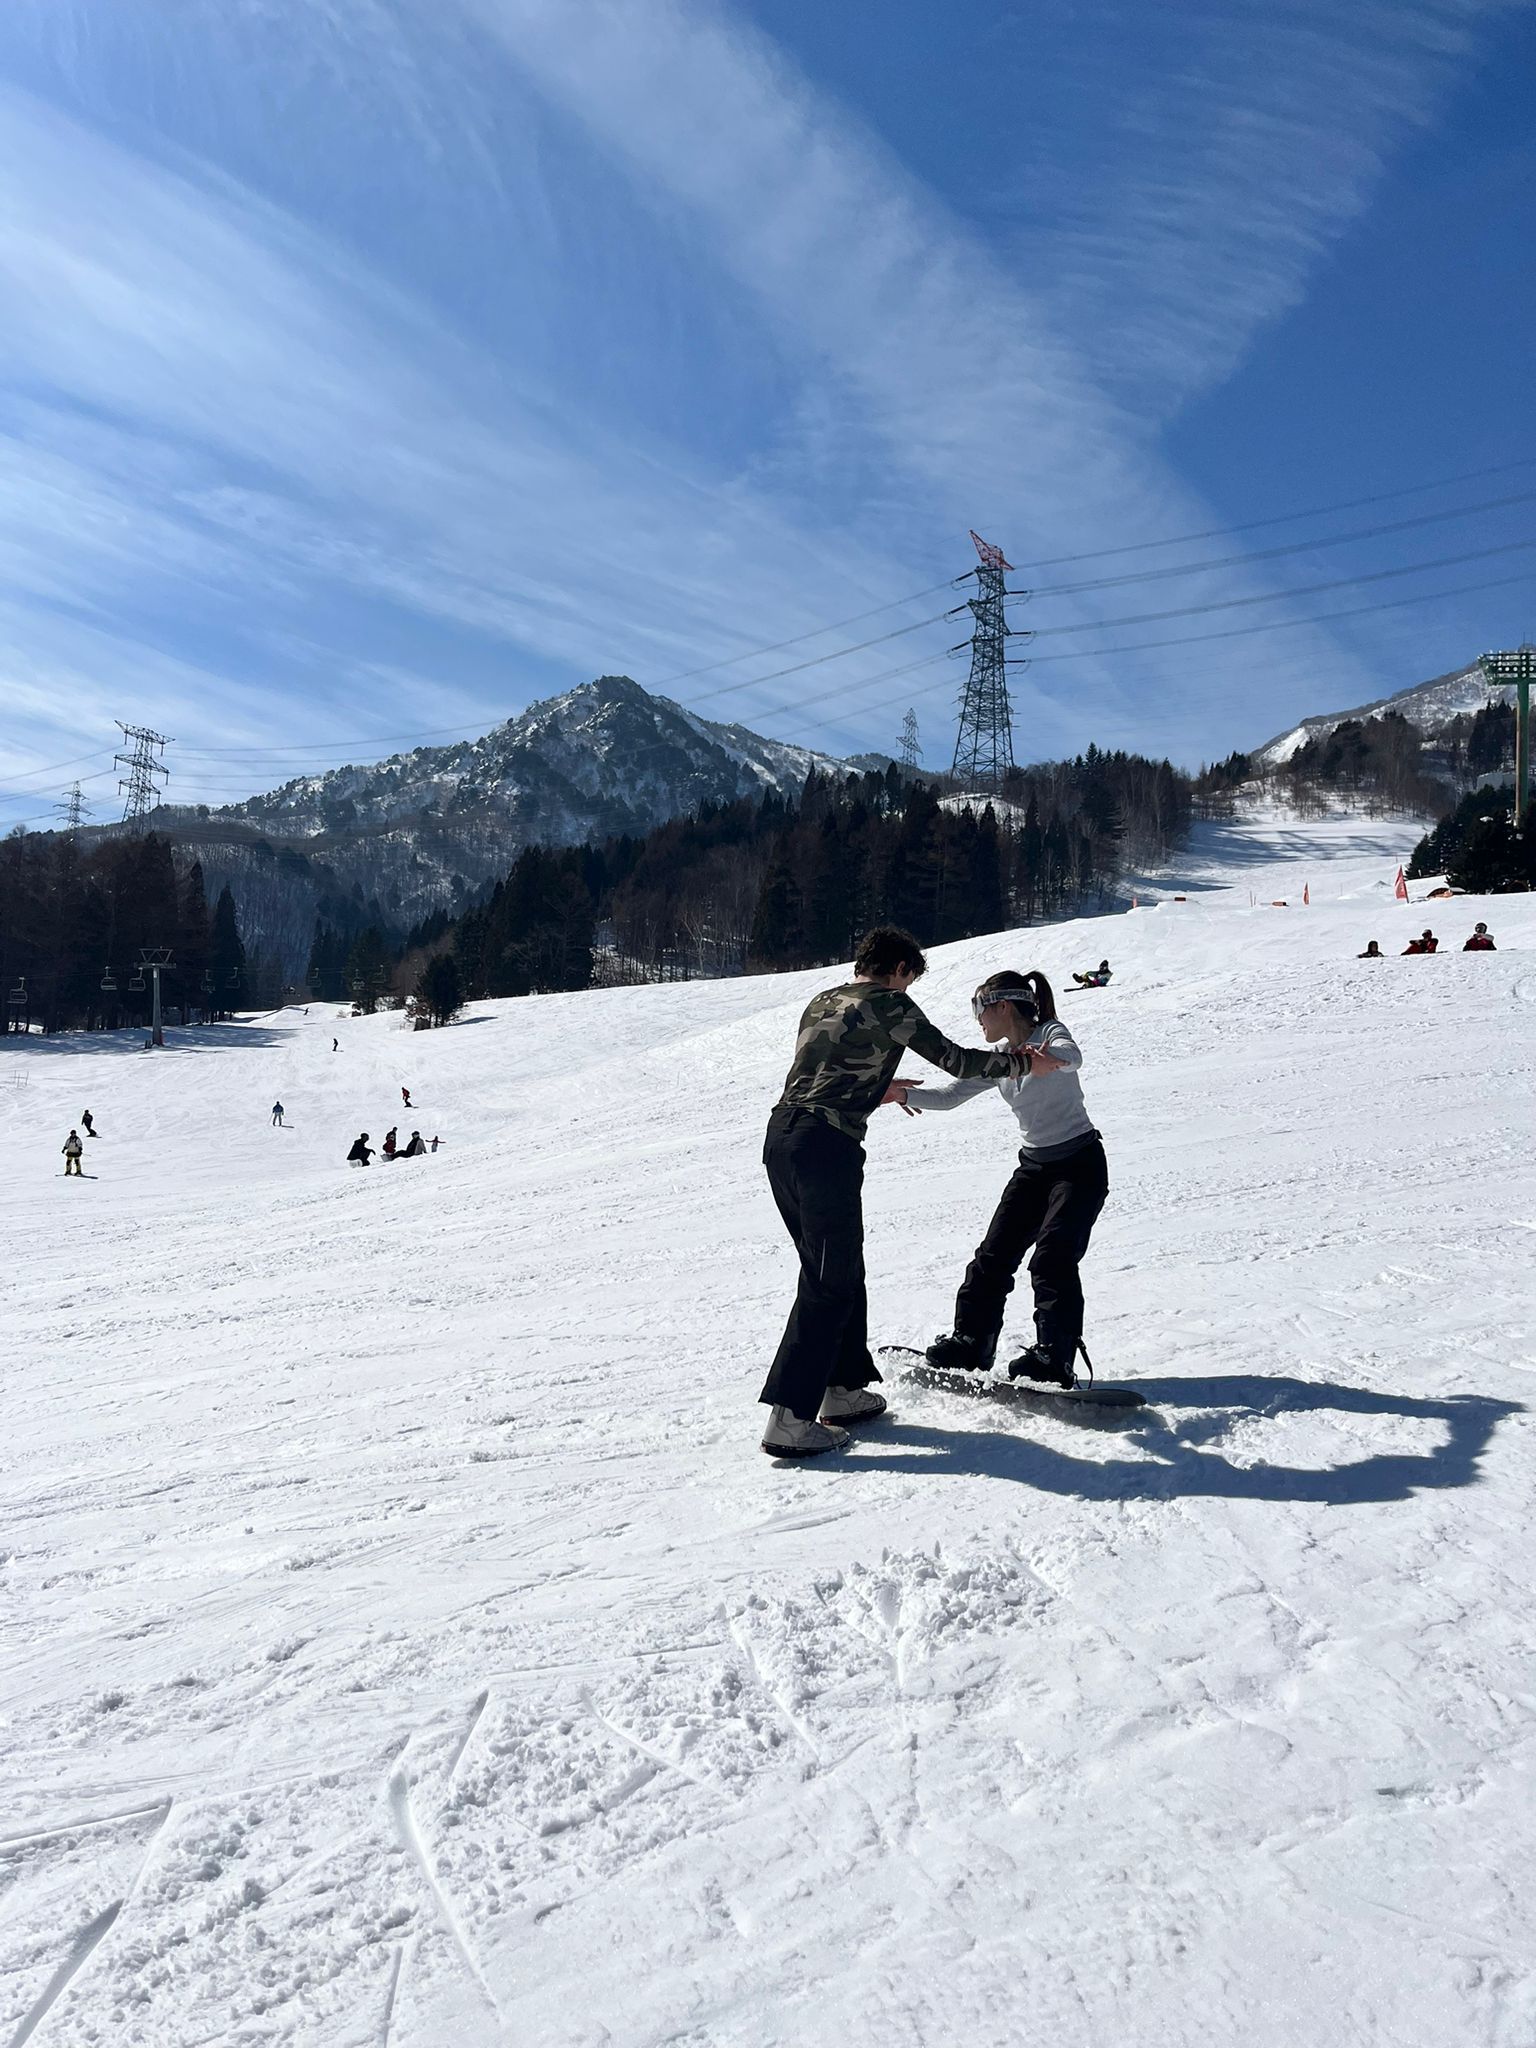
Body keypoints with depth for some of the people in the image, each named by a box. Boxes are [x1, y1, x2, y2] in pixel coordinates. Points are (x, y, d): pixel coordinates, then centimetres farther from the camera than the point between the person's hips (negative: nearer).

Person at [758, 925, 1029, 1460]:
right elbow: (954, 1060, -1)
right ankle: (788, 1420, -6)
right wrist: (1020, 1063, 12)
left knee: (837, 1271, 19)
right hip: (827, 1147, -8)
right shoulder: (889, 1004, 0)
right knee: (830, 1283, -3)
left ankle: (842, 1387, 28)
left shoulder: (821, 1003, 22)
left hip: (779, 1136, 8)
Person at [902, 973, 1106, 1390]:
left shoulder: (1050, 1032, -13)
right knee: (994, 1255, 2)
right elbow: (949, 1096, 9)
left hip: (1080, 1164, -7)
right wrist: (902, 1093, -5)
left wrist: (1043, 1059, -61)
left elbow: (1071, 1056, -38)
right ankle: (969, 1343, 9)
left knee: (1052, 1256, -20)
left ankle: (1054, 1358, -19)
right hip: (1033, 1167, 7)